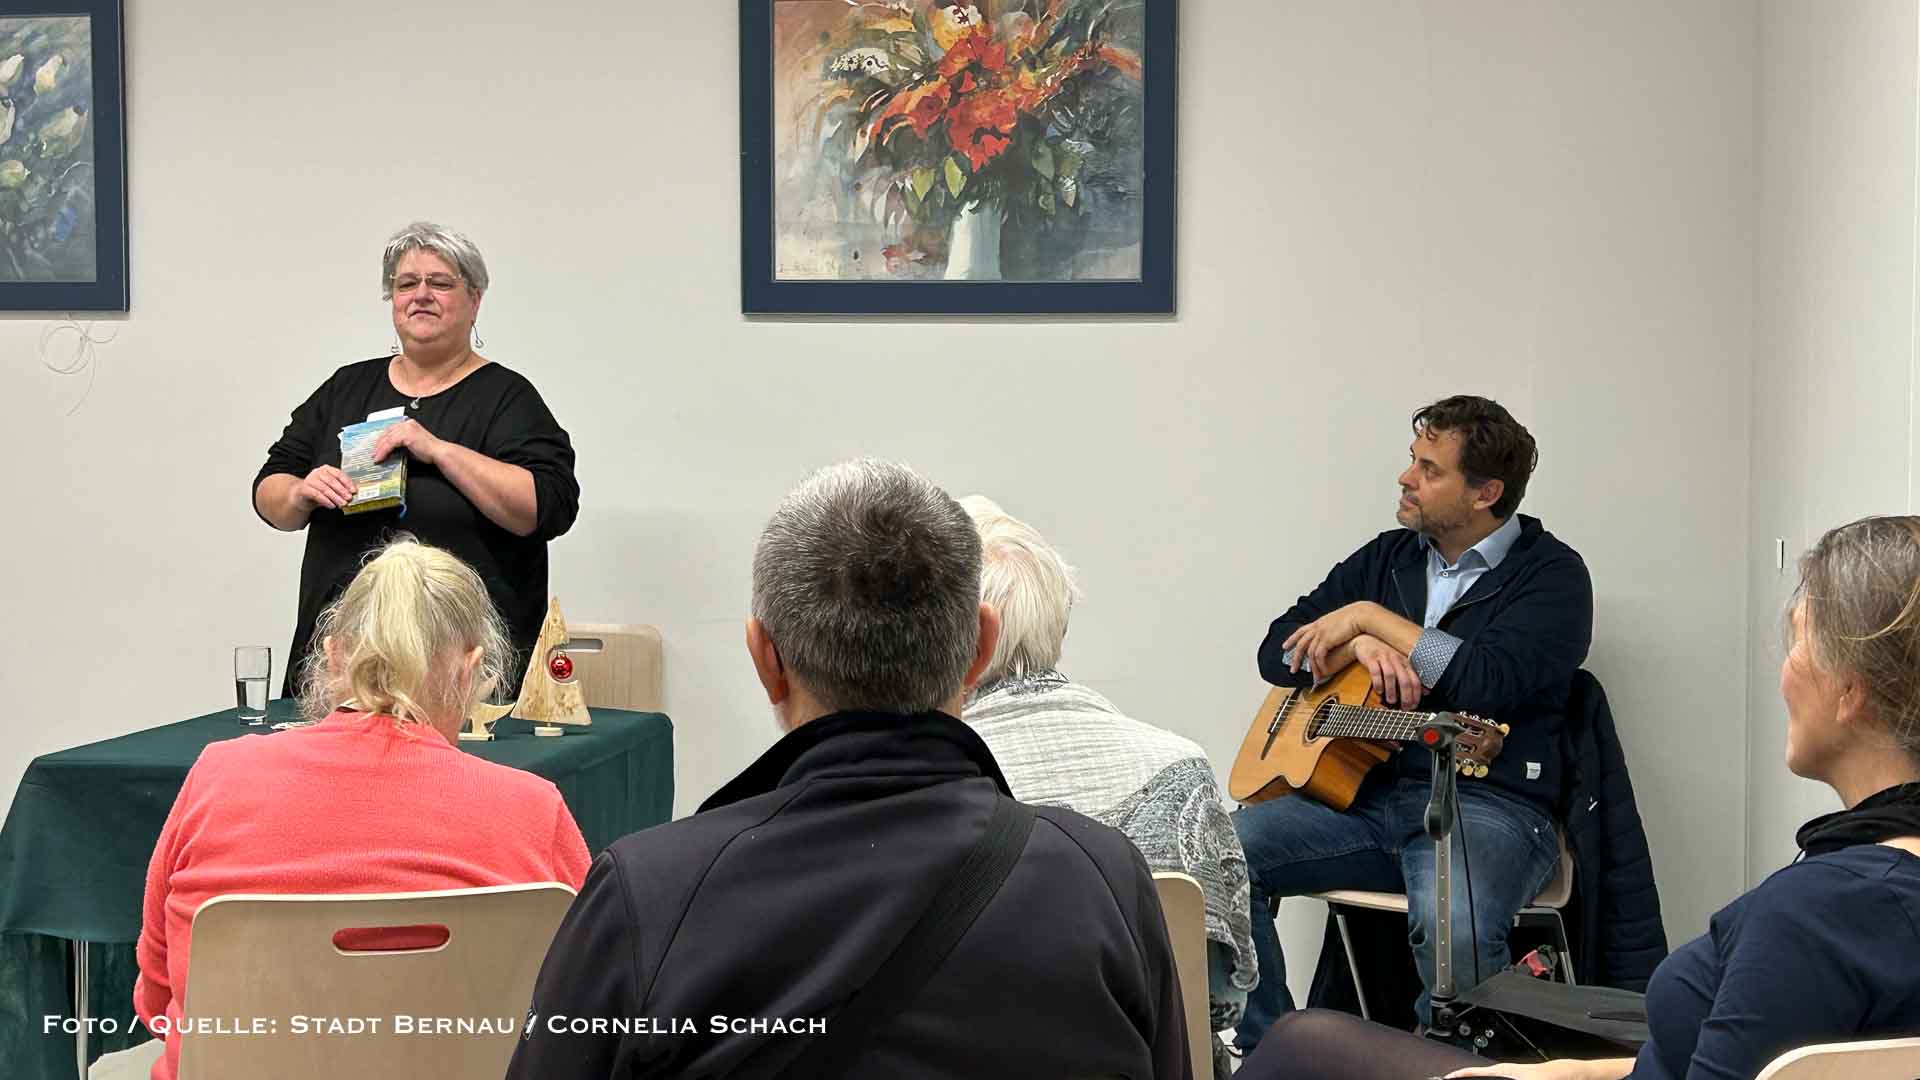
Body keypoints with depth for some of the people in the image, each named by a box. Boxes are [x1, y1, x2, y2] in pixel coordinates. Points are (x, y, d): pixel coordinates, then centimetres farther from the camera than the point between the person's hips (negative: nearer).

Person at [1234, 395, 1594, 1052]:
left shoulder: (1551, 574, -1)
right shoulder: (1388, 557, 17)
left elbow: (1487, 684, -19)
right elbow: (1278, 651, 14)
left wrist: (1371, 619, -10)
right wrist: (1360, 647, -7)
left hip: (1485, 805, -6)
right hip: (1363, 793, 6)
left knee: (1454, 930, -38)